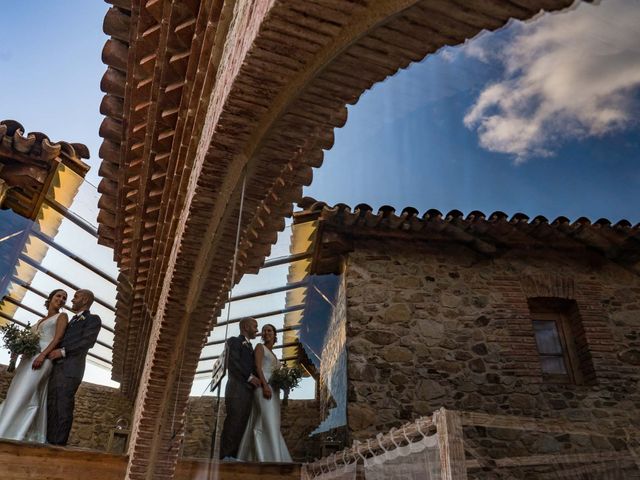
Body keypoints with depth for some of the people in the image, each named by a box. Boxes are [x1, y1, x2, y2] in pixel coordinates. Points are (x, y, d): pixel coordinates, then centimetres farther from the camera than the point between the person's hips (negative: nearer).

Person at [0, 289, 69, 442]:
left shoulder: (61, 316, 5)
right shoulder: (40, 320, 25)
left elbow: (58, 338, -9)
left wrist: (42, 355, -21)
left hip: (44, 358, -7)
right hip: (29, 357, 7)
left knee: (21, 394, -16)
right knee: (31, 397, 1)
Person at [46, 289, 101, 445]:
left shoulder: (93, 319, 3)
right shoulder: (72, 320, 29)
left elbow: (87, 342, -10)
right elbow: (61, 340, 25)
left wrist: (63, 351, -15)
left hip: (70, 368, -7)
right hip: (56, 366, 8)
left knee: (64, 406, -10)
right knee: (51, 406, 2)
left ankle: (58, 444, -10)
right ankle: (48, 442, 3)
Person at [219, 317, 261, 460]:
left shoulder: (250, 347, 29)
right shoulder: (234, 341, 5)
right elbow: (233, 363, -9)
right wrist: (250, 377, -14)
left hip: (248, 390, 7)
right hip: (237, 387, -7)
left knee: (241, 424, 0)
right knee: (233, 421, -12)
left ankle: (233, 456, -1)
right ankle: (225, 456, -10)